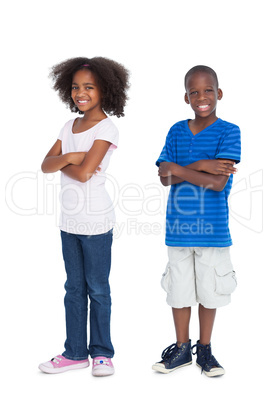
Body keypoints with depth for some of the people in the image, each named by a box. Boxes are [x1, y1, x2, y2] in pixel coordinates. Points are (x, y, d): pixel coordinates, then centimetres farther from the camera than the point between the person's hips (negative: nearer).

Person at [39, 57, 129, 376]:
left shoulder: (106, 129, -10)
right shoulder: (70, 126, 11)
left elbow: (84, 173, -20)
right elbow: (46, 165, 3)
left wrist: (61, 162, -4)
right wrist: (69, 158, -15)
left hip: (96, 221, -7)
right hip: (69, 219, 7)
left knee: (97, 289, 5)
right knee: (74, 288, 13)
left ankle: (101, 352, 19)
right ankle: (75, 353, 25)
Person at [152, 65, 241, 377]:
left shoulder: (228, 132, -6)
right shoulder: (176, 132, 5)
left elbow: (218, 183, -17)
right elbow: (164, 177, -6)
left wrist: (179, 169, -12)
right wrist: (200, 166, -18)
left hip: (213, 228, -2)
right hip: (178, 226, 3)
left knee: (209, 291, 10)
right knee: (179, 290, 12)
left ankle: (204, 349, 29)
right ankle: (181, 348, 31)